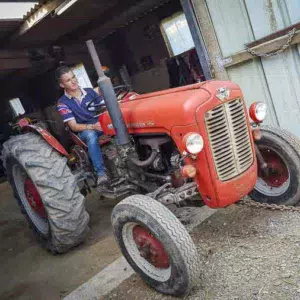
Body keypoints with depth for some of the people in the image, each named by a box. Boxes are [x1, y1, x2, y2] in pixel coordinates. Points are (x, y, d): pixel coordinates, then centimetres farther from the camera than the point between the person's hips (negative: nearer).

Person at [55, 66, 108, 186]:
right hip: (84, 131, -3)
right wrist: (93, 126, -29)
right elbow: (74, 126, -13)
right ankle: (100, 172, -42)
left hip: (102, 124, 3)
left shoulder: (90, 92, 6)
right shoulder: (63, 103, -6)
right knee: (91, 135, -39)